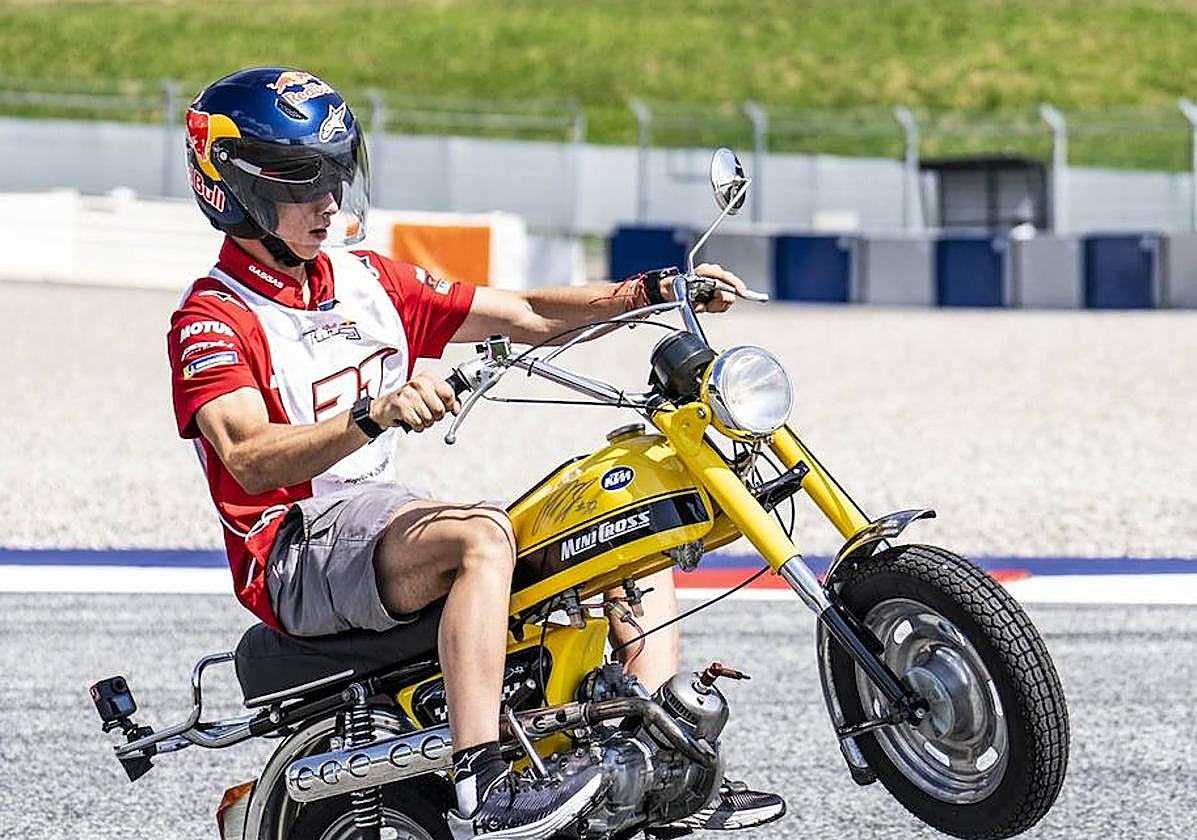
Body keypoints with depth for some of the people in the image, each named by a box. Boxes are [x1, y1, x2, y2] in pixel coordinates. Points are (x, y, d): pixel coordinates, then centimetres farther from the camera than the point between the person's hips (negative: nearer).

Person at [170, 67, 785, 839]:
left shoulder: (367, 280, 17)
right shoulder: (212, 320, -8)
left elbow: (523, 316, 16)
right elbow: (250, 461, -25)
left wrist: (650, 292, 4)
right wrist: (374, 414, -40)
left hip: (386, 511, 9)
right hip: (298, 549, -9)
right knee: (483, 534, -37)